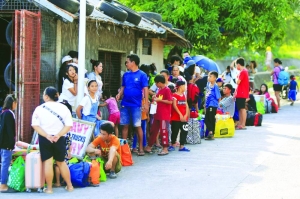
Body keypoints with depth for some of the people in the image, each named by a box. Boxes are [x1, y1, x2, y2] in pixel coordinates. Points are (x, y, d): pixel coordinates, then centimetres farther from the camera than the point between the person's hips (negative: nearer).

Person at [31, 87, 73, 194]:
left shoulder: (39, 109, -5)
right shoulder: (63, 108, -1)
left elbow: (35, 125, -12)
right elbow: (69, 125, -7)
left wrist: (47, 136, -17)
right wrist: (58, 135, -13)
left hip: (44, 139, -2)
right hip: (59, 139, 2)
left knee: (48, 163, 2)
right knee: (61, 162, 16)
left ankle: (49, 188, 5)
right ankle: (69, 186, 22)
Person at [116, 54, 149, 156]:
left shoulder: (142, 75, -6)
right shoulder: (126, 74, 9)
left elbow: (145, 89, -8)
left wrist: (146, 103, -14)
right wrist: (119, 95, -4)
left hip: (136, 105, -5)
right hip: (125, 104, 5)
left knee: (138, 126, 1)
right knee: (125, 126, 8)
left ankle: (141, 148, 7)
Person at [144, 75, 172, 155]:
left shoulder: (167, 90, -12)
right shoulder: (160, 90, 13)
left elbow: (170, 101, -18)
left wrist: (159, 100, -18)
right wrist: (156, 98, 7)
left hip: (164, 115, -9)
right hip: (158, 114, 9)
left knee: (163, 131, -4)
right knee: (153, 130, 12)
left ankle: (165, 149, 3)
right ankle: (149, 147, 20)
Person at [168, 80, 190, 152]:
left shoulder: (184, 95, 14)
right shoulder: (175, 95, -7)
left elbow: (186, 106, 10)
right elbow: (174, 106, -14)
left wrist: (186, 115, -3)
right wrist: (180, 114, -16)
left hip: (184, 118, 6)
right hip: (176, 117, -6)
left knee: (184, 131, 2)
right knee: (175, 131, 2)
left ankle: (182, 146, 8)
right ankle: (173, 145, 15)